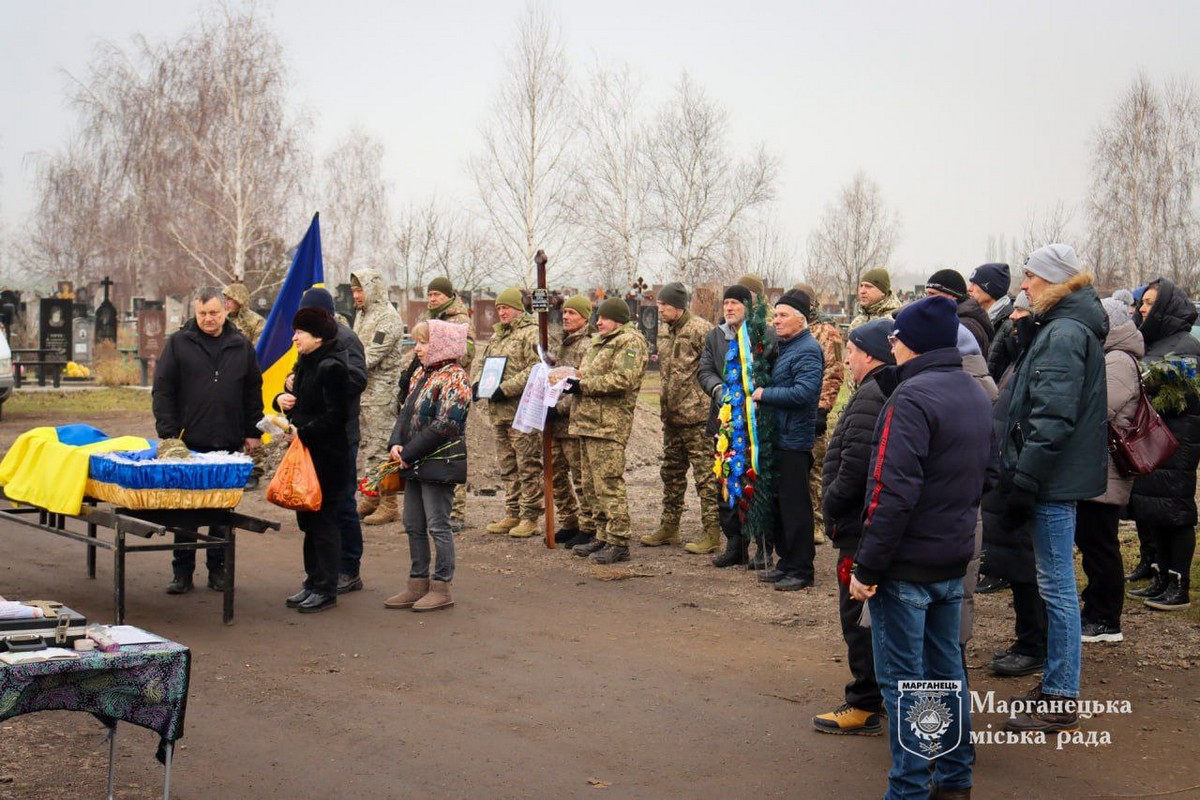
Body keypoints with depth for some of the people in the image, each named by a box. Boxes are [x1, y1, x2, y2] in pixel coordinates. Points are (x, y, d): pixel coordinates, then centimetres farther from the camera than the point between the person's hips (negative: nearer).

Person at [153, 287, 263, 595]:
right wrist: (168, 432, -8)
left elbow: (254, 392, 12)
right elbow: (162, 390, 0)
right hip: (189, 442, -2)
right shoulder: (178, 343, 2)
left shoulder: (242, 347, 8)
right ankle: (182, 572, 11)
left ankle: (218, 569, 18)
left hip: (228, 444, 2)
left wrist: (253, 432, 6)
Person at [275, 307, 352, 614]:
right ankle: (313, 583, 24)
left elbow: (336, 416, -21)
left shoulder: (332, 367, -16)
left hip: (327, 457, -10)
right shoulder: (305, 364, 14)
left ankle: (326, 590, 5)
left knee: (323, 522, -3)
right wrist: (282, 399, 3)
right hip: (306, 453, 10)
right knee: (308, 521, 14)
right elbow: (299, 401, 24)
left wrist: (303, 432, -19)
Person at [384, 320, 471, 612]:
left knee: (437, 526, -2)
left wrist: (409, 454, -17)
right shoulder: (421, 375, 15)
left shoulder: (454, 379, -13)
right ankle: (418, 584, 22)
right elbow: (406, 413, 15)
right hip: (415, 464, 9)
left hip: (440, 464, -9)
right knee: (413, 526, 13)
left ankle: (441, 588, 6)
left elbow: (443, 425, -19)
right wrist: (396, 444, -3)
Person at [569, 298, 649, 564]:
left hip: (609, 425, -10)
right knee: (592, 485, 14)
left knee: (609, 484, -11)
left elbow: (623, 380, -20)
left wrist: (582, 385, -17)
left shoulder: (630, 342, -8)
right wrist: (572, 381, 7)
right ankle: (603, 537, 22)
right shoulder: (600, 341, 23)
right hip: (588, 422, 10)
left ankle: (618, 543, -8)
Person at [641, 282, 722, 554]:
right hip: (672, 416, 10)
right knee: (671, 472, 16)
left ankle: (712, 534, -3)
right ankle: (669, 528, 27)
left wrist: (708, 404, -16)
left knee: (706, 474, -5)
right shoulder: (671, 333, 17)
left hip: (696, 416, -10)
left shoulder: (700, 329, -12)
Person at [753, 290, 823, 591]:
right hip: (778, 436, 10)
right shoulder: (783, 346, 15)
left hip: (795, 439, -10)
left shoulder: (808, 351, -15)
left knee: (795, 504, -4)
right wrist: (762, 395, 7)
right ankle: (787, 562, 26)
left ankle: (801, 570, 3)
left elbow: (803, 393, -26)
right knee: (780, 501, 16)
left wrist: (764, 394, -18)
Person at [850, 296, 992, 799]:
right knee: (947, 668, 17)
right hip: (954, 559, 8)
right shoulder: (975, 395, 9)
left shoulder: (911, 399, -19)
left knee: (902, 680, 0)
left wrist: (867, 567, -20)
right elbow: (984, 475, 19)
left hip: (906, 566, -8)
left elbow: (893, 492, -24)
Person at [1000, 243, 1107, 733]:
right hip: (1062, 475, 11)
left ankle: (1060, 702, 1)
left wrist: (1024, 481, -22)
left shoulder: (1064, 334, -17)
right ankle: (1056, 684, 28)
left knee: (1056, 585, -5)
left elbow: (1053, 418, -23)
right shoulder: (1065, 327, 15)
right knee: (1055, 582, 17)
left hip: (1055, 476, -11)